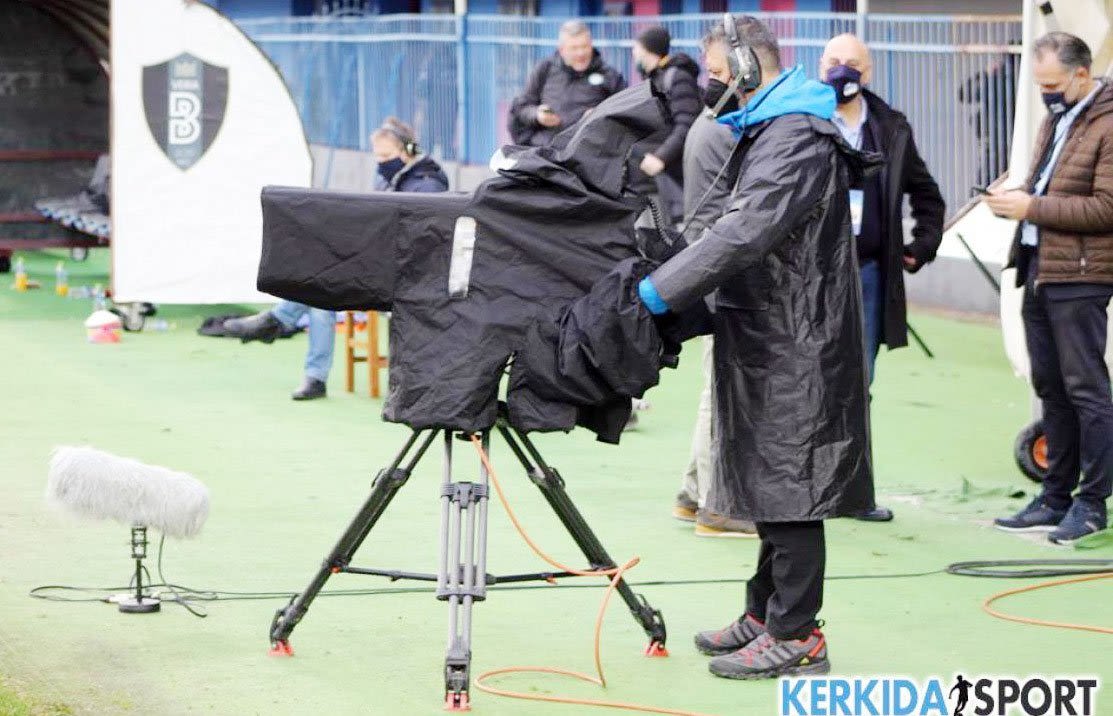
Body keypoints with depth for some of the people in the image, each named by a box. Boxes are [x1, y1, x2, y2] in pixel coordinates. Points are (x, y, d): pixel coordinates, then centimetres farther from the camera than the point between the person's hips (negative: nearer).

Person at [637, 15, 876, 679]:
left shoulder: (797, 138, -17)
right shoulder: (772, 131, 17)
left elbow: (746, 232, -28)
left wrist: (660, 290, -27)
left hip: (794, 347, -10)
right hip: (772, 339, 10)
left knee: (787, 487, -6)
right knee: (773, 483, 15)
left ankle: (795, 636, -2)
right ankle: (766, 614, 23)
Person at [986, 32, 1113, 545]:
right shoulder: (1055, 121, 18)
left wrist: (1033, 207, -18)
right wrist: (1015, 200, 5)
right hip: (1039, 270, 9)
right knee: (1050, 387, 12)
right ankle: (1056, 498, 19)